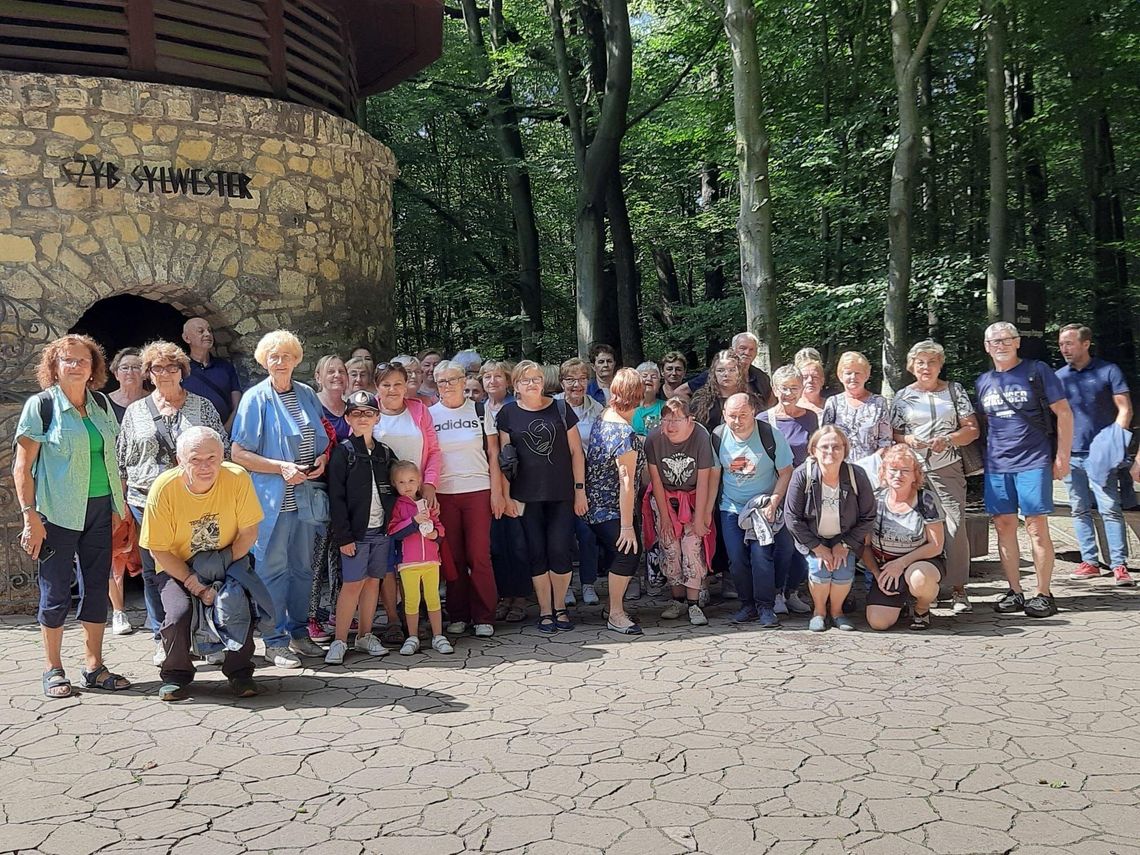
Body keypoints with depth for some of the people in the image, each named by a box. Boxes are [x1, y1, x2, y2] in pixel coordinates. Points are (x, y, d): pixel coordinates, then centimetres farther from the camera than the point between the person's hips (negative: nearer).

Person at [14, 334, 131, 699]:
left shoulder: (101, 404, 9)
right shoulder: (41, 405, -6)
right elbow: (22, 467, -7)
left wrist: (121, 504, 12)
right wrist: (30, 516, -13)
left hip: (99, 509, 5)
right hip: (58, 513, -5)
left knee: (97, 586, 9)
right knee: (56, 590, 3)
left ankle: (93, 667, 19)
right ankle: (53, 670, 16)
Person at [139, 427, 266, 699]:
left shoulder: (238, 478, -20)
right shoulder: (163, 488, -21)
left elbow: (249, 531, -9)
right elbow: (159, 550, -14)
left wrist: (224, 562, -21)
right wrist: (195, 584, -21)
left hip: (230, 561, 1)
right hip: (177, 566, 0)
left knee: (243, 607, -24)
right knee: (178, 613, -25)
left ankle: (239, 671, 3)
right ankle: (176, 675, 3)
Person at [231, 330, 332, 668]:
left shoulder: (307, 395, 10)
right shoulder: (256, 398, -5)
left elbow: (321, 440, 20)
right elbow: (238, 453, -8)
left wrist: (322, 459, -2)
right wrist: (282, 467, -17)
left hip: (306, 496, 5)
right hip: (272, 498, -5)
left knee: (302, 567, 12)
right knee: (273, 569, 0)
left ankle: (298, 632, 25)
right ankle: (275, 642, 9)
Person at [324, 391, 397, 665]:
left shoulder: (385, 453, 10)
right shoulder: (343, 452, -5)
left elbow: (393, 490, 17)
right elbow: (336, 497, -9)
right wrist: (343, 536, -14)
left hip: (381, 530, 5)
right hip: (355, 531, -5)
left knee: (373, 581, 9)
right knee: (352, 583, -5)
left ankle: (365, 636, 21)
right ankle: (339, 641, 2)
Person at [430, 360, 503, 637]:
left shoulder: (480, 411, 5)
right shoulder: (429, 414, 6)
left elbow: (493, 454, 4)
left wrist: (497, 491, -2)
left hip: (478, 491, -1)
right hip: (443, 494, 1)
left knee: (479, 556, -2)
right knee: (452, 556, 5)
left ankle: (484, 617, 6)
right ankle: (458, 616, 15)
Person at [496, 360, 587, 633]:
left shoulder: (560, 408, 3)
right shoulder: (508, 414, 3)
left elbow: (576, 451, 5)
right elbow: (503, 457, 4)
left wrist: (580, 489, 2)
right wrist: (506, 495, -1)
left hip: (562, 494, 0)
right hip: (527, 496, 0)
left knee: (559, 550, -3)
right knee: (537, 553, 3)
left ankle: (560, 607, 15)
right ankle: (545, 611, 14)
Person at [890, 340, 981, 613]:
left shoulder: (954, 391, 12)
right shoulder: (902, 396, 13)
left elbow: (972, 429, 8)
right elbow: (893, 434, 13)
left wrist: (948, 439, -9)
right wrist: (907, 439, -9)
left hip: (948, 470, 0)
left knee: (954, 526, -9)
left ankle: (958, 590, -1)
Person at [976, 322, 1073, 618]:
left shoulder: (1037, 371, -1)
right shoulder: (983, 382, 12)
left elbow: (1064, 413, -1)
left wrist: (1062, 456, -6)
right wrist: (980, 459, 13)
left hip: (1033, 462, -5)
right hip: (996, 465, 5)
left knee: (1037, 527, -3)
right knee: (1004, 526, 5)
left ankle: (1043, 594, 5)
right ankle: (1014, 592, 14)